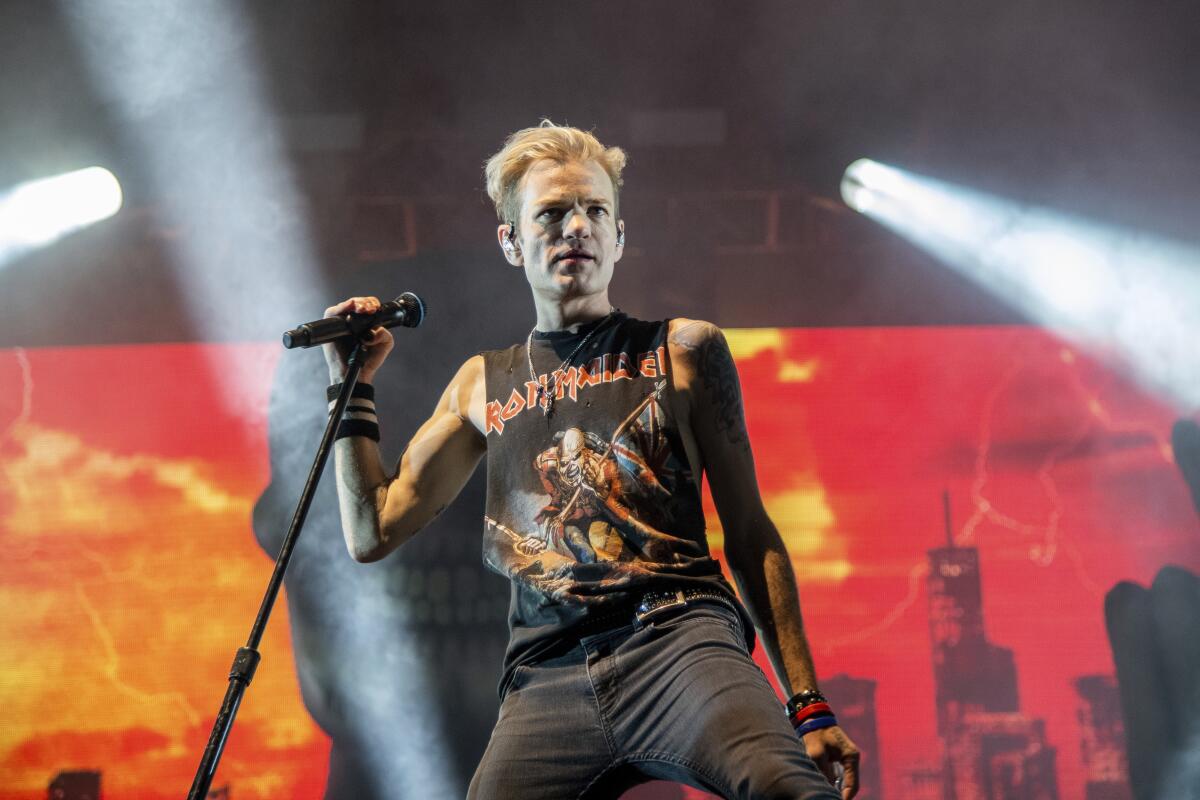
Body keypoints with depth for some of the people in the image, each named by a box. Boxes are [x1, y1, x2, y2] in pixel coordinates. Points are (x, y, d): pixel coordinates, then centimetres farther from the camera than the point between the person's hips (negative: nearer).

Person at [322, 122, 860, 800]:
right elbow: (373, 533, 22)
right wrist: (353, 385, 18)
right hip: (547, 681, 4)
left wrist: (808, 705, 3)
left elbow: (749, 533, 11)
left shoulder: (684, 350, 14)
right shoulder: (483, 385, 21)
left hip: (677, 638, -3)